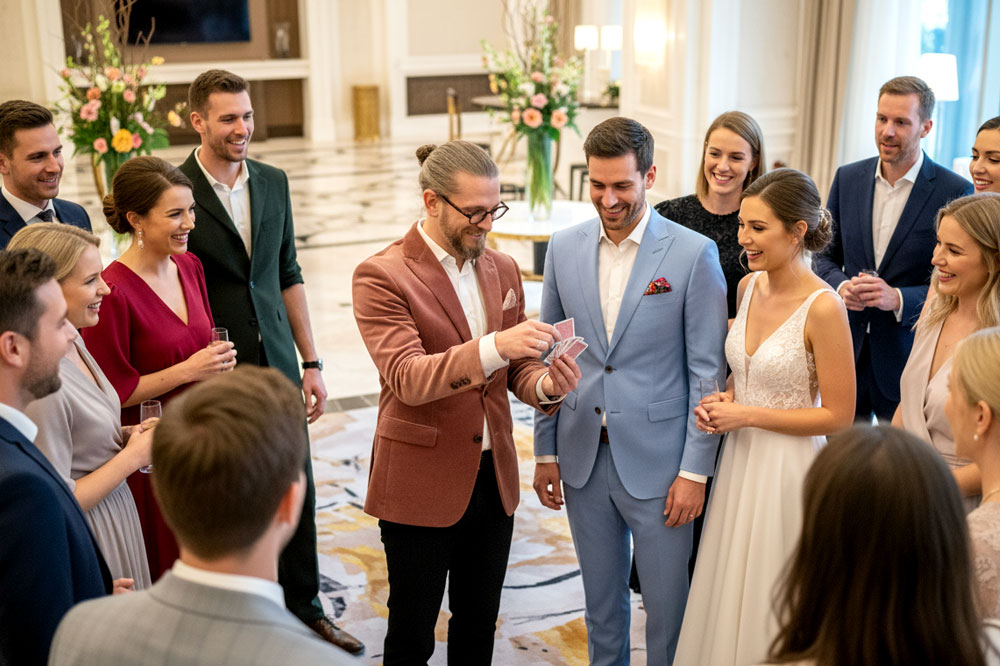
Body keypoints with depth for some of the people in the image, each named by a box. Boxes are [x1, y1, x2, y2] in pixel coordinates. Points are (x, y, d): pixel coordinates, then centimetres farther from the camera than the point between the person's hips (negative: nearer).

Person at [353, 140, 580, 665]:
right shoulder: (381, 276, -13)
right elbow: (407, 378, -25)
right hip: (421, 483, -5)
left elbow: (515, 369, 8)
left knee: (479, 622, 19)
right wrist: (494, 347, -39)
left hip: (494, 478, 6)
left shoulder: (503, 270, 6)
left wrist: (544, 383, -16)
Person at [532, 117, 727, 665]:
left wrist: (695, 471, -10)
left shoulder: (694, 254, -9)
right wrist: (545, 451, 8)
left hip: (658, 463, -3)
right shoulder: (564, 248, 2)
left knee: (667, 604, 8)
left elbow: (707, 370, -8)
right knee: (601, 599, 18)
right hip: (583, 457, 4)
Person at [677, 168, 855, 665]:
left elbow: (838, 415, -16)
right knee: (728, 597, 17)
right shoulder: (748, 287, 2)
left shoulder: (823, 307, -19)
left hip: (789, 469, -7)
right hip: (740, 459, 7)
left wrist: (747, 415, -16)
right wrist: (722, 400, -2)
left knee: (770, 607, 7)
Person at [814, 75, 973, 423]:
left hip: (908, 358, -3)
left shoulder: (956, 193, -9)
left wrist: (898, 299, -22)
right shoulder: (847, 178, 5)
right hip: (846, 352, 4)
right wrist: (841, 286, -9)